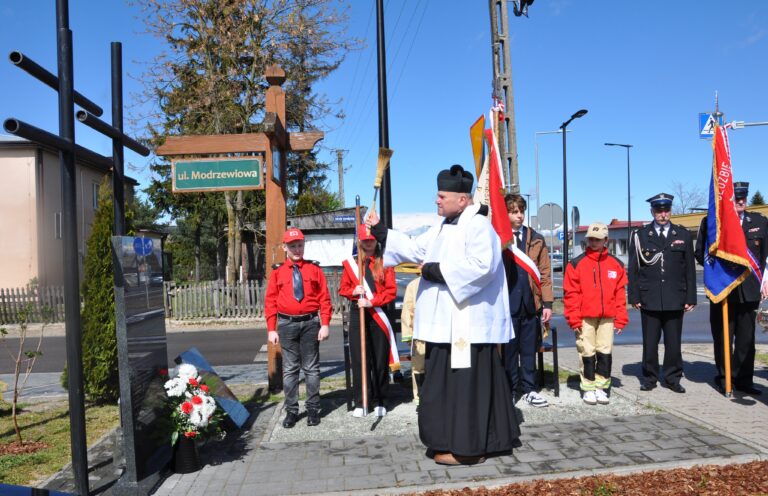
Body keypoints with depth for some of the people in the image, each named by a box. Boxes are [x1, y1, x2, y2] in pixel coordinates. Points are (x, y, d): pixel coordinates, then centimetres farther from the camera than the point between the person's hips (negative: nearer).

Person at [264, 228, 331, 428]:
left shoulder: (314, 269, 4)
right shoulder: (277, 272, 5)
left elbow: (324, 298, 2)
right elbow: (270, 301, 4)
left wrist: (325, 324, -6)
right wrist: (271, 329, -2)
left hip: (310, 323, 0)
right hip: (287, 324, 1)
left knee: (311, 368, 7)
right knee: (289, 369, 6)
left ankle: (313, 409, 17)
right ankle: (291, 411, 15)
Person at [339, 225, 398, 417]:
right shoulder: (350, 263, 8)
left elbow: (392, 291, -4)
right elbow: (342, 289, 11)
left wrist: (371, 301, -16)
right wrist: (353, 291, -11)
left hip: (378, 315, -1)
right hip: (357, 315, 1)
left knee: (380, 360, 3)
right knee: (359, 360, 3)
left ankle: (380, 401, 15)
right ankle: (360, 402, 12)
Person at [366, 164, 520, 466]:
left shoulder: (478, 226, -12)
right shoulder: (443, 228, 17)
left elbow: (481, 266, -26)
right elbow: (414, 249, 20)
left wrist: (435, 270, -19)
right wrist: (379, 231, 15)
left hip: (468, 324, -10)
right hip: (446, 322, 10)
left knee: (467, 383, -3)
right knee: (446, 383, 14)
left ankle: (468, 447, 8)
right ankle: (452, 441, 26)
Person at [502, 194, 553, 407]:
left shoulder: (536, 240, 8)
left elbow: (545, 274, 6)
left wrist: (547, 303, 0)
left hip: (531, 304, 3)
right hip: (507, 305, -3)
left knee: (529, 349, 11)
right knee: (509, 349, 7)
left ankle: (529, 389, 23)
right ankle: (509, 390, 19)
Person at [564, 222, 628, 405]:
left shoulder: (616, 265, 7)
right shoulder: (576, 264, -2)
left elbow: (620, 293, 7)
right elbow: (571, 293, -5)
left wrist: (621, 318, 3)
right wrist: (574, 318, -9)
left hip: (607, 318, 3)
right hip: (585, 318, -2)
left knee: (605, 352, 6)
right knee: (587, 353, 4)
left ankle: (601, 387, 18)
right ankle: (588, 388, 14)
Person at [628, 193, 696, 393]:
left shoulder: (683, 235, 9)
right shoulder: (640, 235, 4)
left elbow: (690, 269, 8)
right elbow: (633, 269, 3)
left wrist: (690, 297, 4)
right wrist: (634, 296, -2)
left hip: (675, 300, 1)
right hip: (649, 299, -1)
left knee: (673, 342, 7)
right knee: (650, 342, 5)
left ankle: (672, 378, 20)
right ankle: (649, 378, 17)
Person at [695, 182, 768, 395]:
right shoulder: (710, 222, 0)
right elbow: (700, 253, 2)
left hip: (750, 290, 3)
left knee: (746, 338, 8)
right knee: (723, 338, 5)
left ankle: (744, 380, 18)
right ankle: (724, 377, 17)